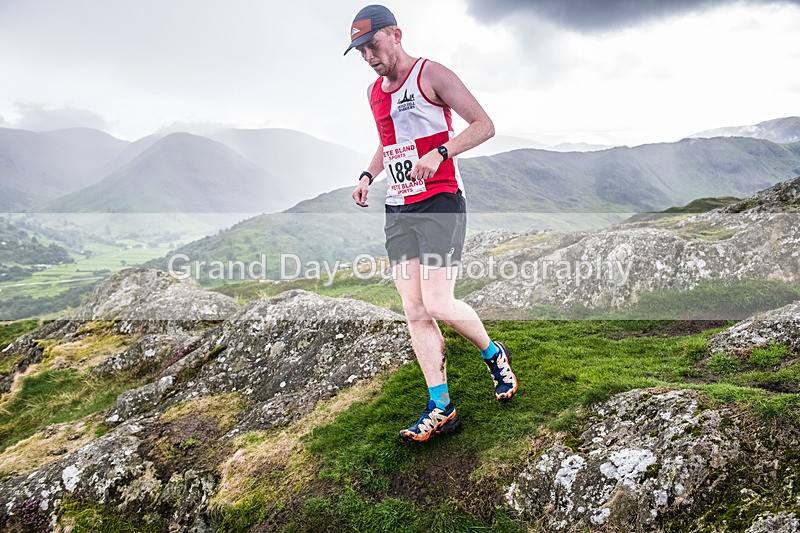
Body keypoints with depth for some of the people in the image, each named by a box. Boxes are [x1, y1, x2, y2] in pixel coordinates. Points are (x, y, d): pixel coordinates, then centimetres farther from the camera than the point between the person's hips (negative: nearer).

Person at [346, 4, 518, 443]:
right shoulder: (374, 93, 18)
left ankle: (493, 354, 17)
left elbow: (484, 125, -7)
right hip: (397, 210, 7)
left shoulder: (431, 75, -3)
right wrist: (368, 175, 16)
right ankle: (441, 409, 4)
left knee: (439, 304, -13)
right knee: (414, 311, -1)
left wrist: (439, 153, -22)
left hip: (440, 203, -7)